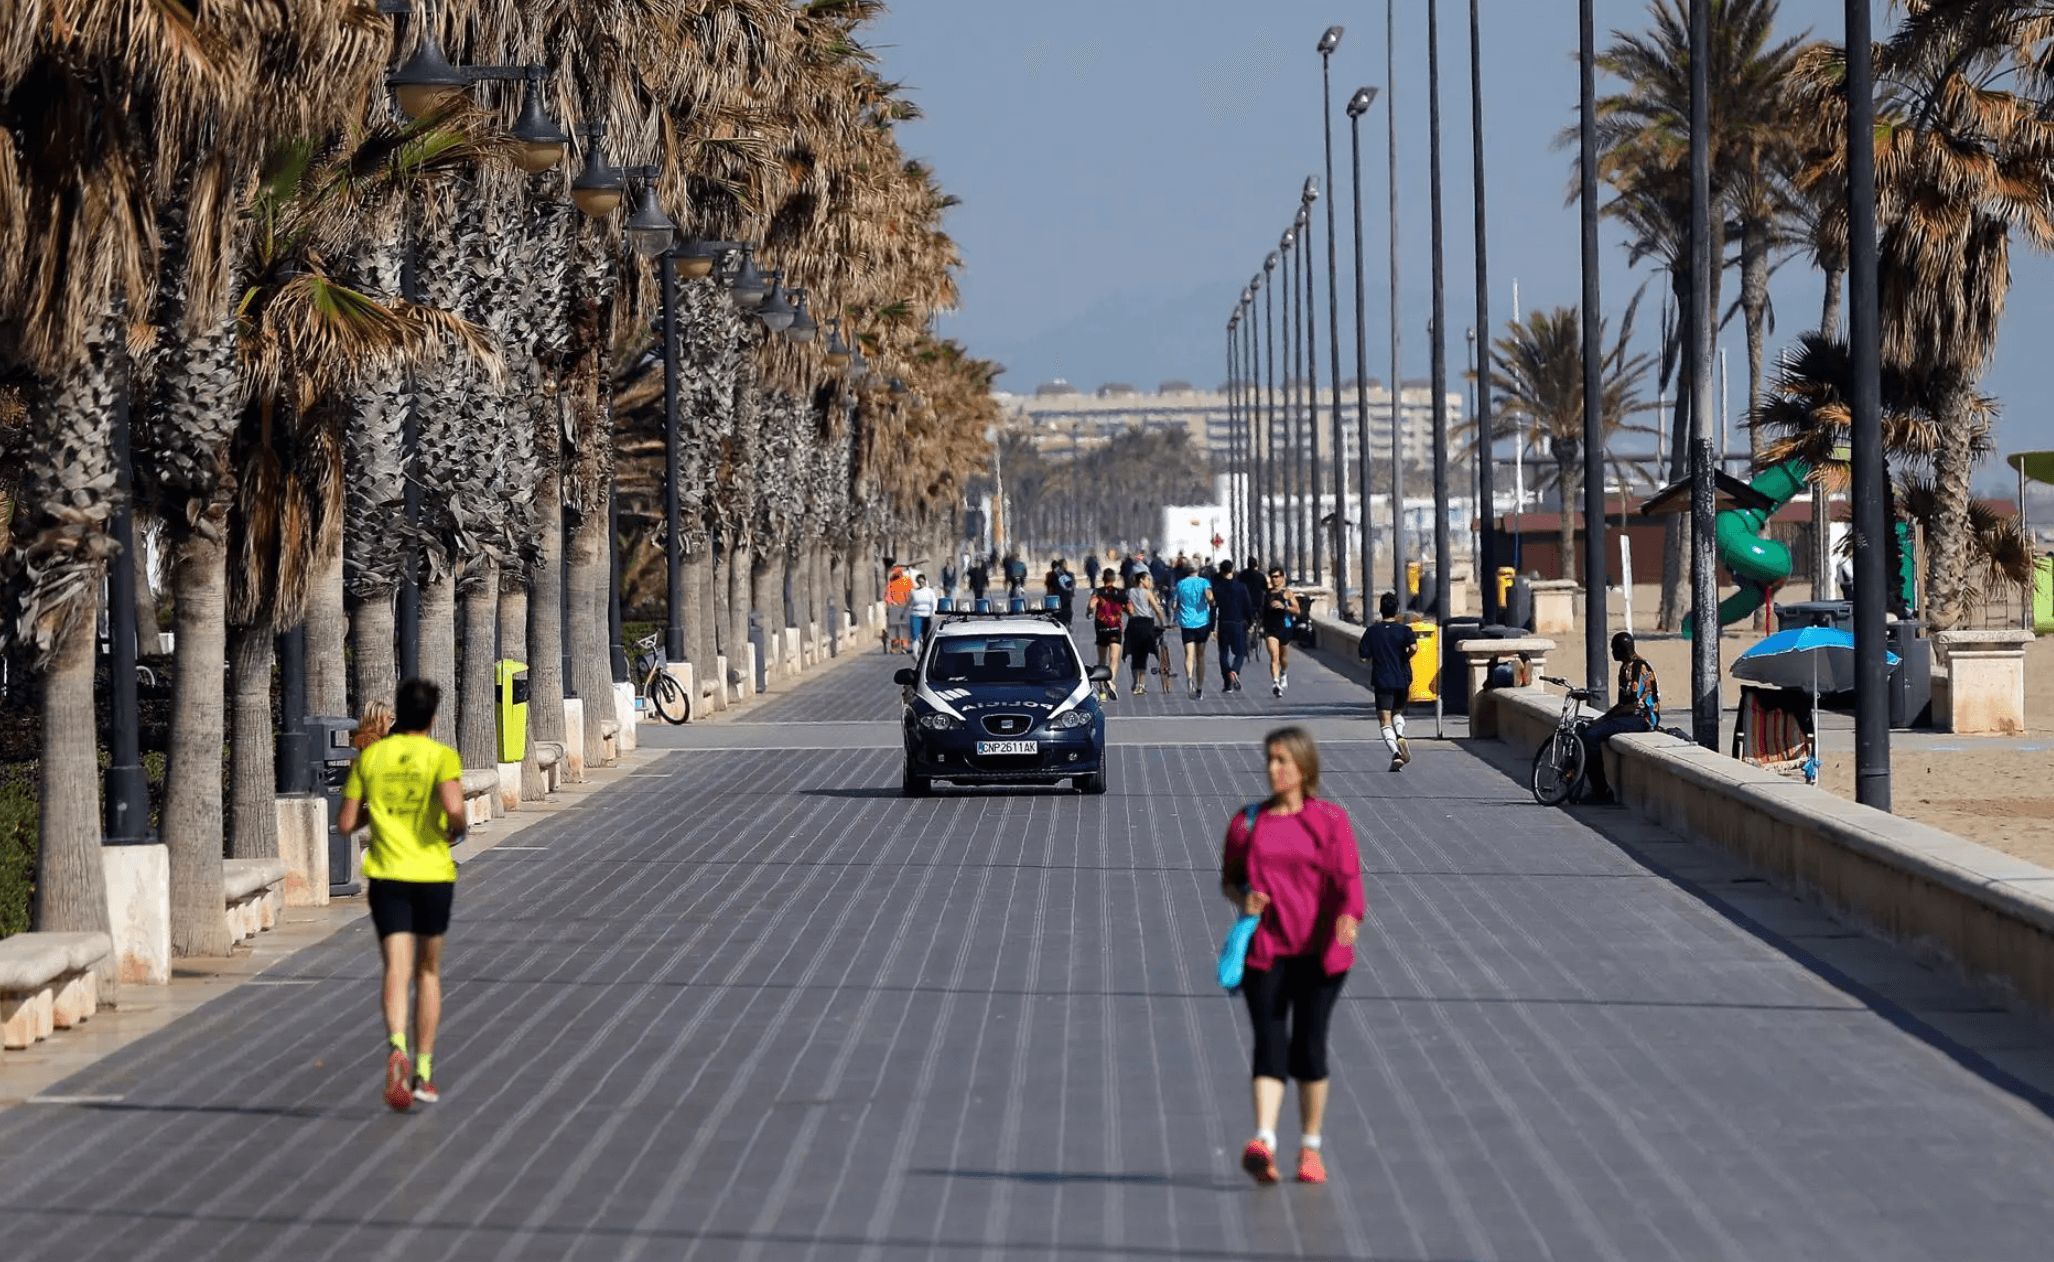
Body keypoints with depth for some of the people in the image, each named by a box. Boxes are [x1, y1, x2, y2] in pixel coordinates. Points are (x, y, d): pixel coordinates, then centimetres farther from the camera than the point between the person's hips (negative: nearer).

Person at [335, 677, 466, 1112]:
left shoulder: (370, 757, 4)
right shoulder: (442, 756, -4)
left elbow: (345, 824, 5)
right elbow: (453, 807, -22)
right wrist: (456, 830, 0)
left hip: (387, 876, 1)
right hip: (433, 875, -1)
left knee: (397, 970, -8)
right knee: (429, 971, 16)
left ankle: (397, 1047, -36)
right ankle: (423, 1072, 18)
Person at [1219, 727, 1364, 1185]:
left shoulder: (1330, 820, 1)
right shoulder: (1247, 822, 9)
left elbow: (1348, 879, -9)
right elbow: (1228, 879, 17)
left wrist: (1349, 917, -29)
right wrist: (1242, 899, -6)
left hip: (1318, 952, -1)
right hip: (1264, 950, 1)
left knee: (1309, 1045, 2)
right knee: (1269, 1043, -11)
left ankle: (1310, 1147, 17)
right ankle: (1264, 1143, -23)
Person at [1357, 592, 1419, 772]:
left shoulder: (1372, 631, -1)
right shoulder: (1404, 630, -2)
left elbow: (1363, 655, 1)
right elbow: (1413, 647, -21)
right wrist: (1405, 659, 0)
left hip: (1382, 681, -2)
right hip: (1402, 679, 2)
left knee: (1385, 720, -4)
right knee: (1398, 712, 24)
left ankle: (1395, 753, -24)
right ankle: (1400, 735, -7)